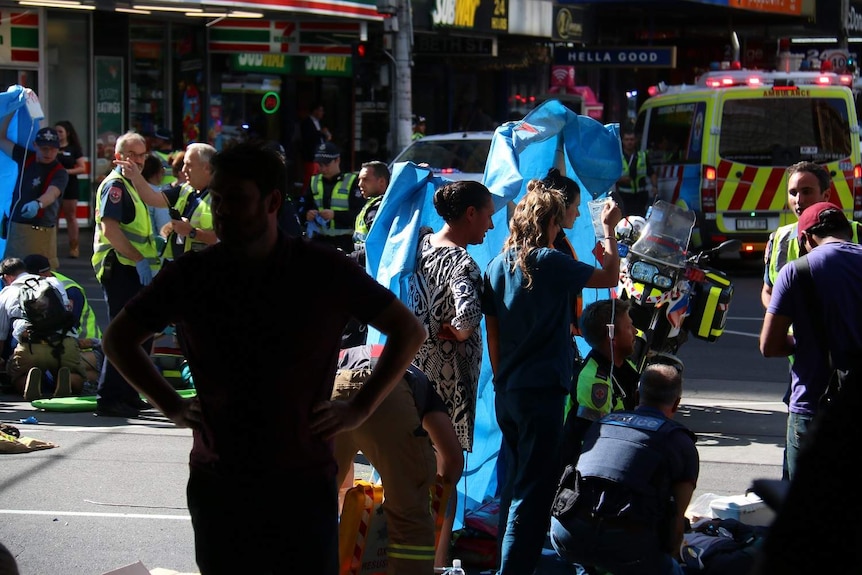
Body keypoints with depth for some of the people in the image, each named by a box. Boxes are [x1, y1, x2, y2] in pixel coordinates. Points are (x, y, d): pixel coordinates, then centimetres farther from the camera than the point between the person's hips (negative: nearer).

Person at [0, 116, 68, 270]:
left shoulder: (59, 173, -11)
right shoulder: (25, 158, 6)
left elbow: (51, 194, -30)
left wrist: (37, 204, -52)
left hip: (40, 230, -6)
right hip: (15, 226, 6)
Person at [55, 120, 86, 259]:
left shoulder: (74, 149, 2)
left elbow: (82, 168, -2)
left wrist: (67, 171, -15)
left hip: (69, 185, -2)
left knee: (70, 216, 2)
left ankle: (74, 247, 4)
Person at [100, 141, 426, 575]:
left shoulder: (324, 272, -3)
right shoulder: (190, 276, 1)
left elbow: (409, 331, 6)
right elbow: (119, 338, 16)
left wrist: (360, 408, 0)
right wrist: (171, 406, 7)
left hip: (303, 485, -2)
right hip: (217, 486, 2)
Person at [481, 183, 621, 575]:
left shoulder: (498, 265, 6)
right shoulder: (549, 262, -12)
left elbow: (492, 333, 11)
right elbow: (610, 277, -3)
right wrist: (609, 229, 9)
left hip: (507, 392, 7)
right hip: (542, 392, -7)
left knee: (515, 481, 19)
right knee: (534, 490, -6)